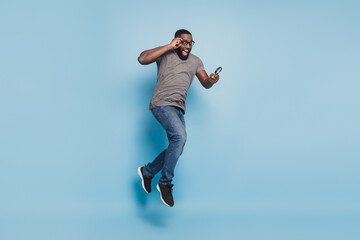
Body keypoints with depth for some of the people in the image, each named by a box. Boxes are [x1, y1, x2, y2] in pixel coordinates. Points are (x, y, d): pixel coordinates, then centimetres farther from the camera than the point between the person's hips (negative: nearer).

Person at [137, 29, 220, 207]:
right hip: (162, 104, -7)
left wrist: (211, 80, -14)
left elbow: (205, 83, 11)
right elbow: (142, 59, -14)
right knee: (180, 136, -27)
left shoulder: (195, 61, 18)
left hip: (179, 108, 7)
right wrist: (169, 46, -11)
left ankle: (147, 171, 28)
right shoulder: (165, 55, 2)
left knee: (177, 148, 6)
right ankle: (165, 182, -15)